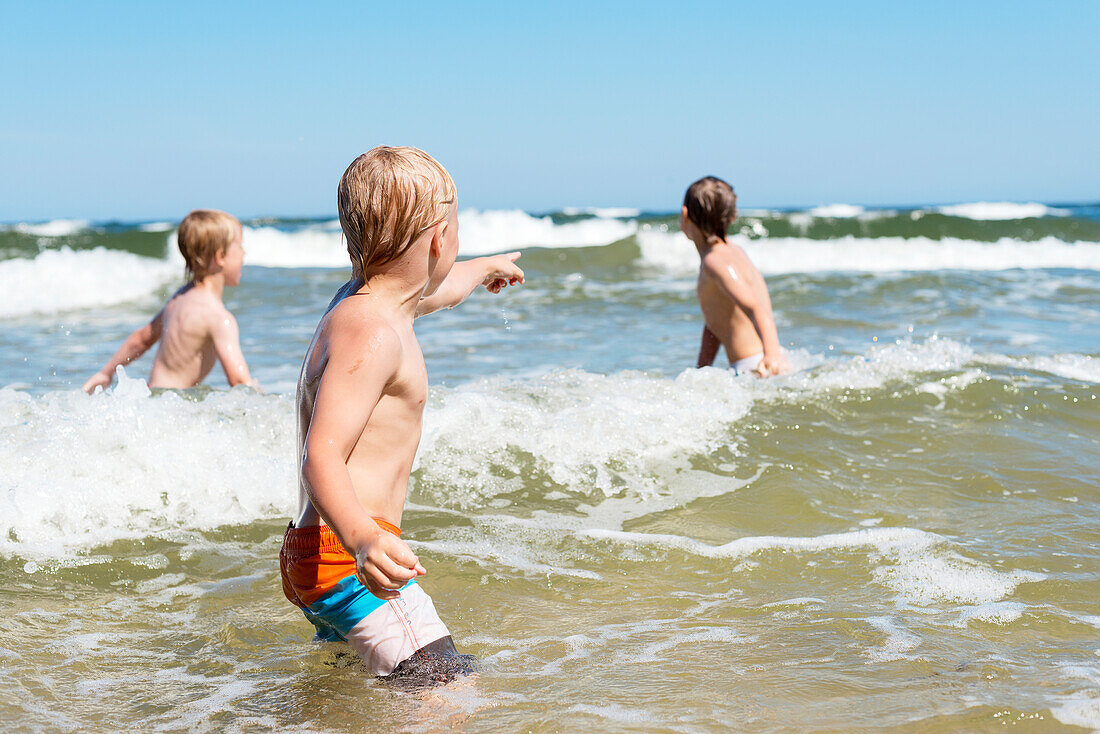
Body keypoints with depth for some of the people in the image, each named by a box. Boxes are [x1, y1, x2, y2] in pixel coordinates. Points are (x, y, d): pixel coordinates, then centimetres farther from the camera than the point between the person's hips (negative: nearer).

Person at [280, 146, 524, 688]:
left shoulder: (364, 297, 11)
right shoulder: (370, 332, -21)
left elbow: (439, 289, 36)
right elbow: (322, 457, -30)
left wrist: (487, 268, 57)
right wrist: (362, 538, -48)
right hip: (345, 561, -11)